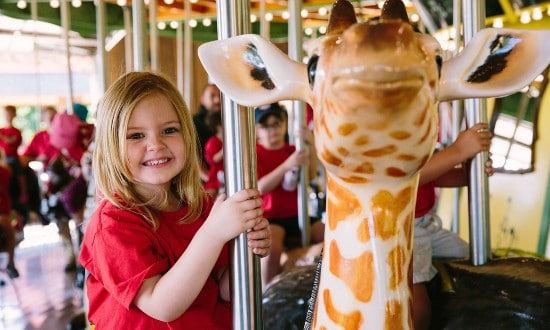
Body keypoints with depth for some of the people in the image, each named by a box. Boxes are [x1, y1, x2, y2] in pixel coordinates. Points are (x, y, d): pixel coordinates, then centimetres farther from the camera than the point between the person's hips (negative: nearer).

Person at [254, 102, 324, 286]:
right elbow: (260, 188, -17)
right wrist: (287, 165, -27)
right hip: (270, 217, -5)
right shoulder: (255, 153, -2)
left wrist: (310, 145, -22)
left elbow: (311, 174, -7)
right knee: (272, 248, -34)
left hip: (297, 214, 5)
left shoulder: (293, 151, 10)